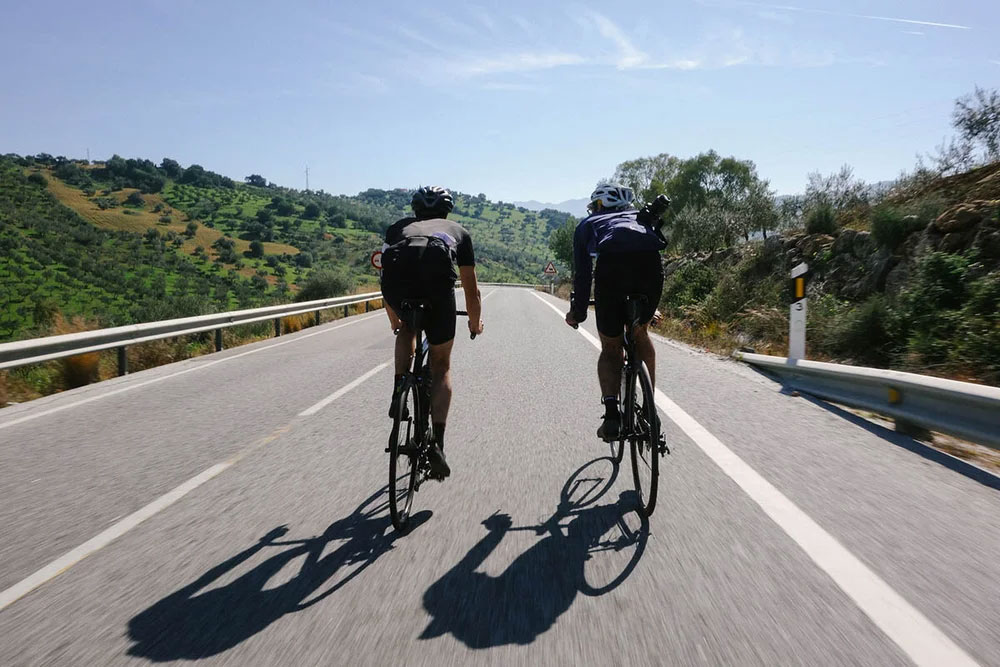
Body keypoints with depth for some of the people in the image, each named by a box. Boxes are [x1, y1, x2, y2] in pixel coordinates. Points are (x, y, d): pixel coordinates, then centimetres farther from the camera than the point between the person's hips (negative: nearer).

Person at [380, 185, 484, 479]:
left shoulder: (398, 227, 37)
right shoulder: (457, 231, 34)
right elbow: (471, 289, 39)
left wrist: (394, 319, 60)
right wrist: (475, 322, 56)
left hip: (396, 272, 2)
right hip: (437, 275, -1)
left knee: (407, 328, 36)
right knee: (441, 365, 15)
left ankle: (399, 393, 20)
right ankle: (436, 443, 6)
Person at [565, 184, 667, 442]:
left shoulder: (587, 223, 34)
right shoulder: (641, 216, 40)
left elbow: (582, 274, 28)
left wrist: (578, 312, 41)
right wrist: (653, 308, 53)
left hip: (611, 265, -2)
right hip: (650, 262, 2)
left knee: (610, 348, 16)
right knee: (640, 332, 28)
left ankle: (611, 414, -2)